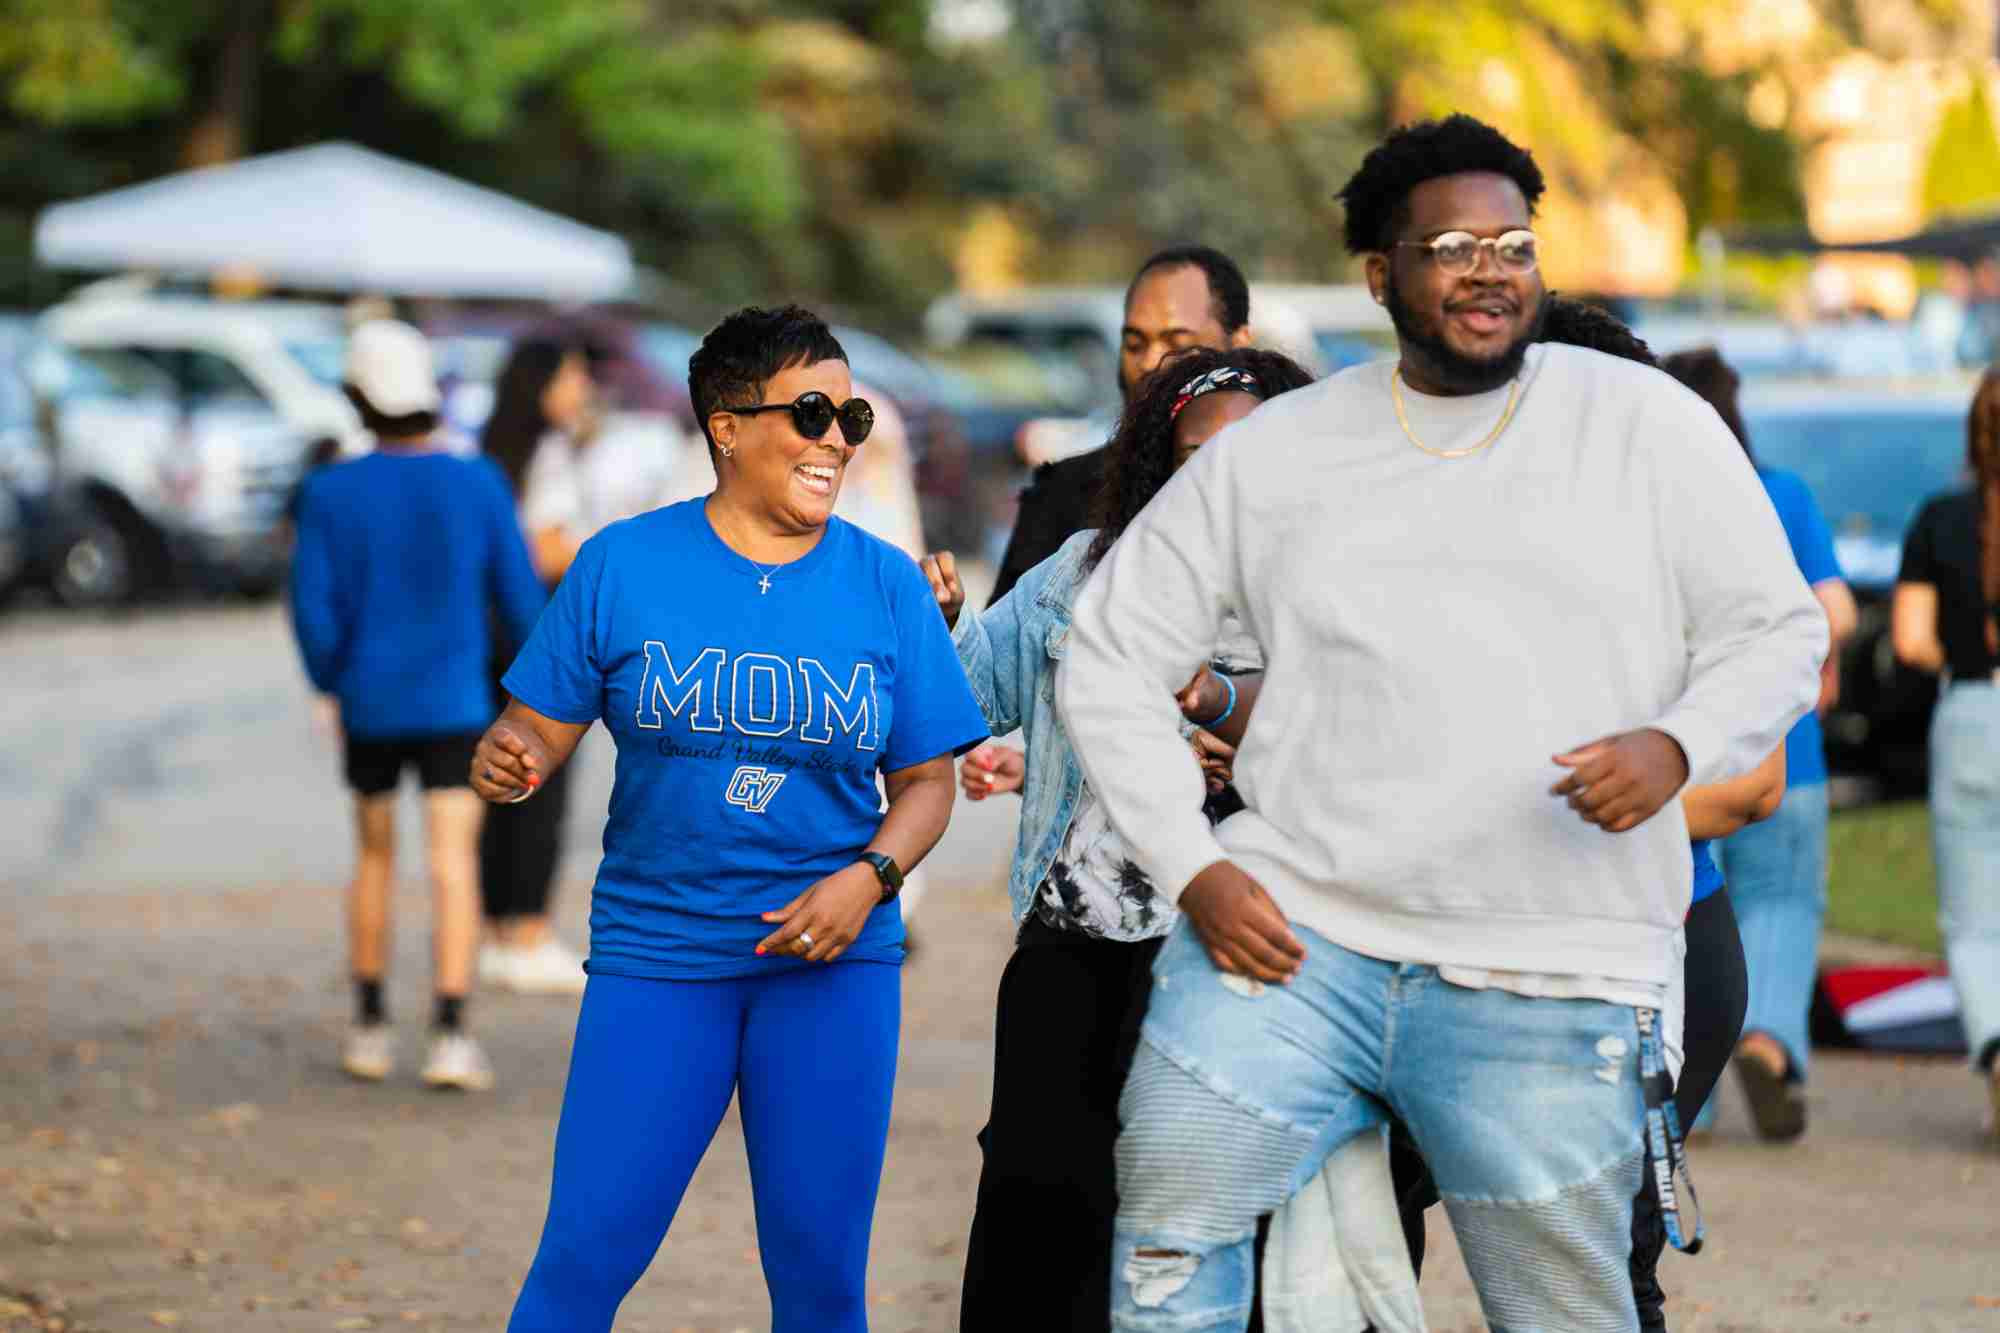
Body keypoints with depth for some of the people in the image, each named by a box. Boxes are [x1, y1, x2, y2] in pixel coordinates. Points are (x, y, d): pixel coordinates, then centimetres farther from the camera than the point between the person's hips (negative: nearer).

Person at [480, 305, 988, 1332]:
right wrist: (505, 761, -22)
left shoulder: (887, 584, 4)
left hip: (833, 970, 1)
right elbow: (539, 728, 1)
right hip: (655, 953, -1)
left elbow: (926, 780, 7)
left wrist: (870, 876, -11)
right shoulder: (623, 565, 0)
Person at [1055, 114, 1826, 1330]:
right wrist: (1194, 868, -1)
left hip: (1549, 989, -1)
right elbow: (1112, 656, 11)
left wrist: (1676, 745, -15)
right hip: (1290, 935, 1)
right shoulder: (1273, 453, 8)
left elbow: (1778, 635, 6)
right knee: (1171, 1227, -9)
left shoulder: (1648, 423, 4)